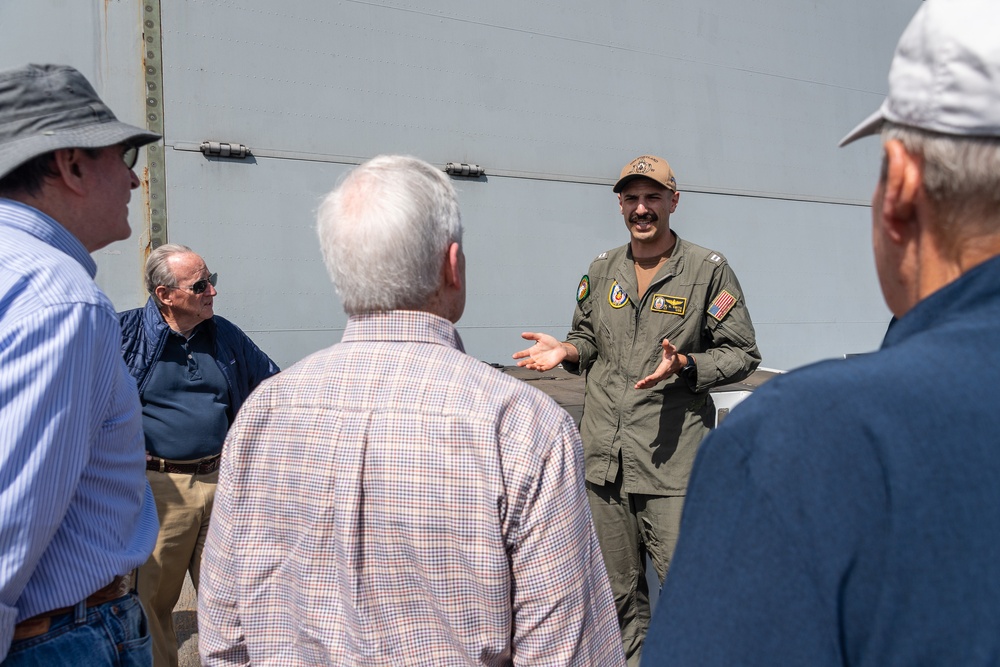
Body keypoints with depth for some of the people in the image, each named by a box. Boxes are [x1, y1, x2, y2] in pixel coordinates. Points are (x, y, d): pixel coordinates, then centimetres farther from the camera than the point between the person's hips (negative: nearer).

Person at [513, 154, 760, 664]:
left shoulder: (708, 270, -2)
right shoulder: (601, 270, 12)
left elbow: (742, 354, -1)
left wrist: (685, 366, -18)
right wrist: (566, 351, 2)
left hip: (672, 461, -4)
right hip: (604, 456, 5)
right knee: (617, 588, 15)